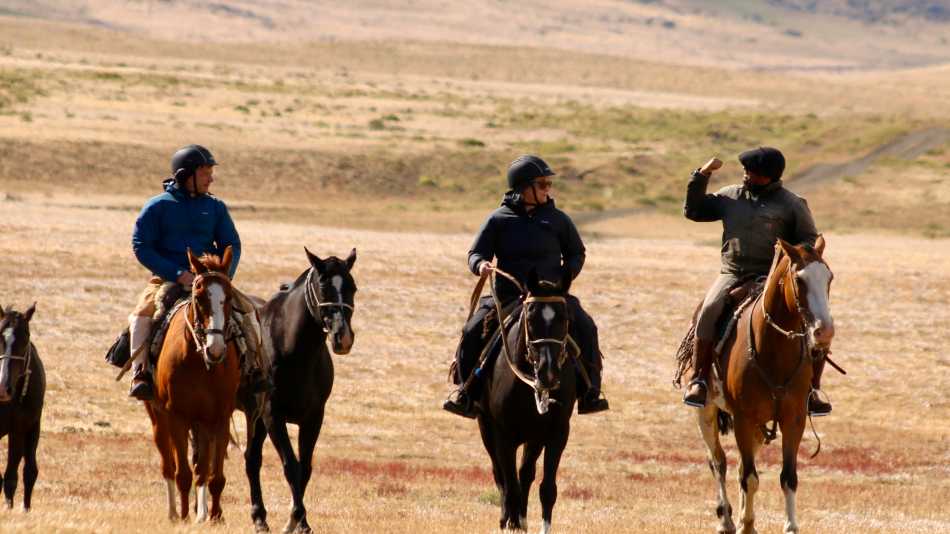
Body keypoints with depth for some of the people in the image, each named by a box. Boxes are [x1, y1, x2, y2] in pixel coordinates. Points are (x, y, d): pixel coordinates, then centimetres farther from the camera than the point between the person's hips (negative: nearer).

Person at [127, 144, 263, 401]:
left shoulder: (215, 208, 10)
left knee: (247, 311, -17)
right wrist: (177, 274, -17)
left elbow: (232, 246, 10)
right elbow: (141, 247, -6)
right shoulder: (158, 207, -1)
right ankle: (141, 374, -28)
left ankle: (252, 369, -8)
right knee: (143, 313, -31)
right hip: (167, 280, -3)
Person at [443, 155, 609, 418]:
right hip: (507, 297, -1)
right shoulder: (499, 219, 3)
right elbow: (476, 252, 6)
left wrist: (567, 274, -3)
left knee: (584, 327, -21)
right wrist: (480, 264, -18)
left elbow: (576, 253, 17)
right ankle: (467, 391, -5)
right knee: (473, 332, -20)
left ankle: (589, 391, -12)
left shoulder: (557, 219, 7)